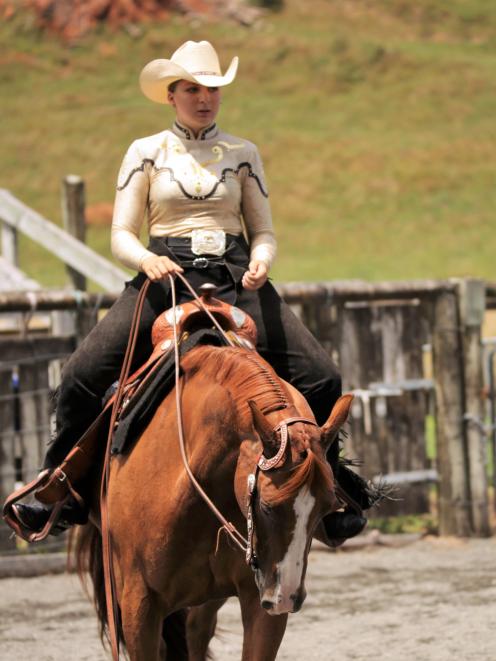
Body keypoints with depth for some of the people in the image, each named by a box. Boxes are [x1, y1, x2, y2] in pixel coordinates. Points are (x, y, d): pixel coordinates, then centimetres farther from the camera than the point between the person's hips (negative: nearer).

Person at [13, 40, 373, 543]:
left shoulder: (243, 154, 13)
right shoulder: (146, 153, 8)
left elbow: (263, 232, 13)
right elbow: (121, 236, 5)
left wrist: (261, 261, -11)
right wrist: (148, 259, -17)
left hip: (236, 279, 1)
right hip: (165, 277, -1)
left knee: (320, 377, -16)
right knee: (82, 374, -21)